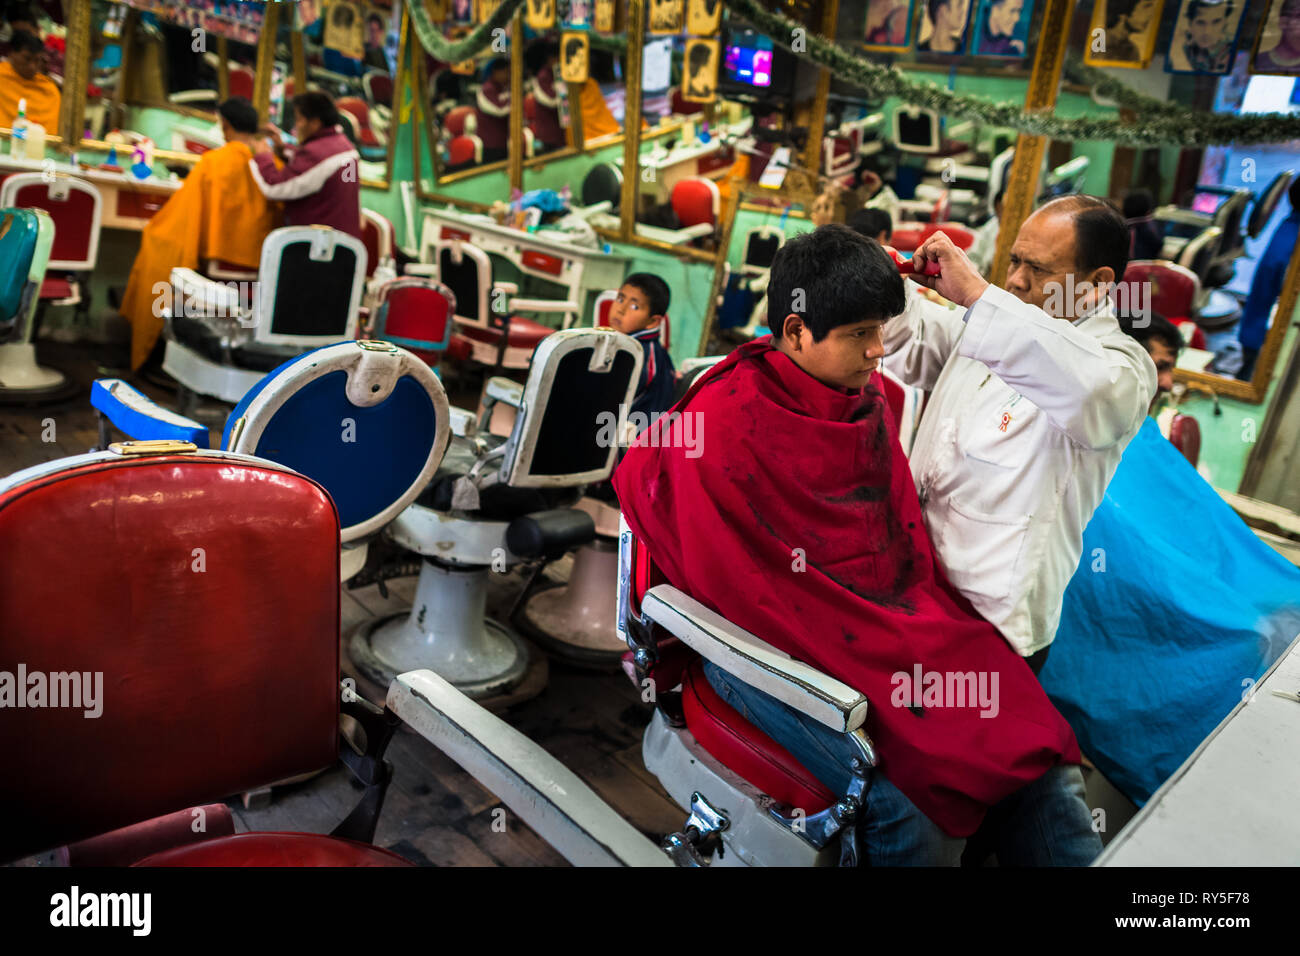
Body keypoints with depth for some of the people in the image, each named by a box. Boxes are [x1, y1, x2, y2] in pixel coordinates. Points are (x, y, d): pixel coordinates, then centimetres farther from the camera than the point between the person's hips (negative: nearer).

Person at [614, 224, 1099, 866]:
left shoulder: (865, 397, 7)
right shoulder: (722, 421, -15)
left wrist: (920, 617, 7)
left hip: (887, 617, 7)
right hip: (778, 643, -6)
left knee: (1042, 759, -7)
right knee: (904, 810, -21)